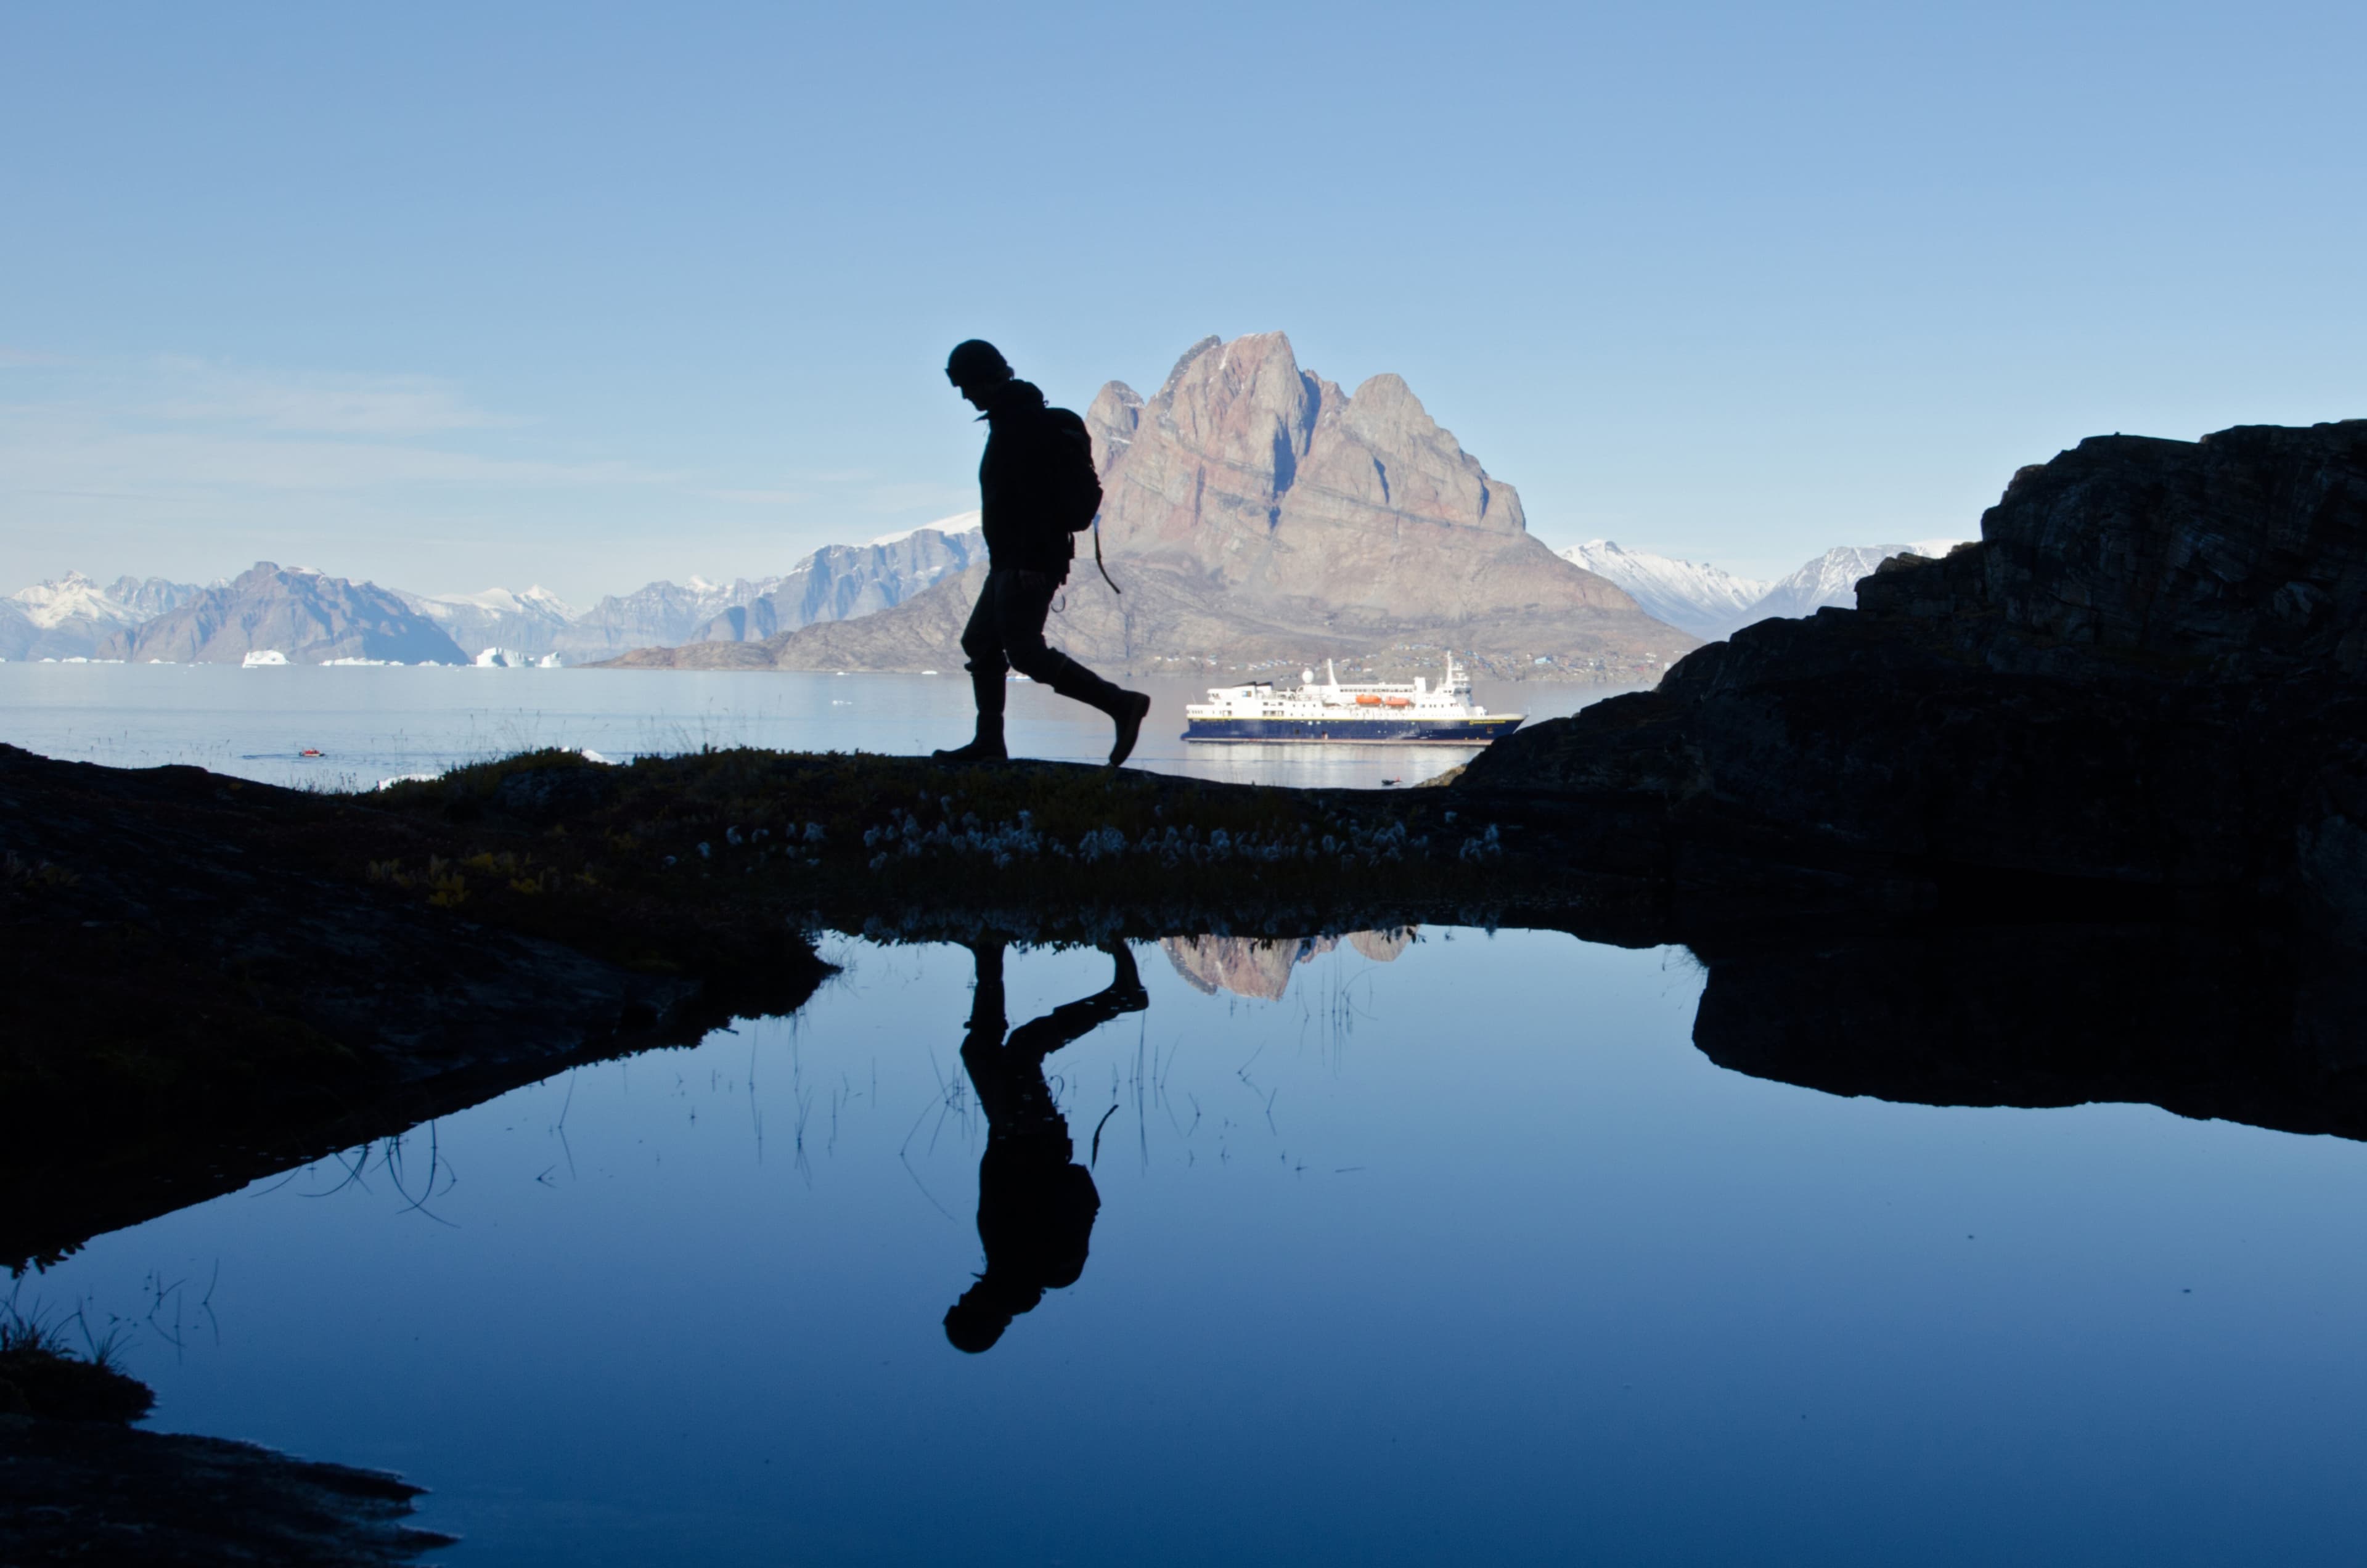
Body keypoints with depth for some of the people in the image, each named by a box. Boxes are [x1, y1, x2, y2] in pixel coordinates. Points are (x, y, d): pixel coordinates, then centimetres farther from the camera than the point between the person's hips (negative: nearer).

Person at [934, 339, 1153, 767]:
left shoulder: (1020, 423, -14)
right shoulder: (1023, 418, 19)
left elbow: (1034, 495, -23)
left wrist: (1032, 560, -27)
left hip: (1026, 562, -11)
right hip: (1012, 561, 11)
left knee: (1025, 651, -15)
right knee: (980, 643, 13)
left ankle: (1121, 704, -18)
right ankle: (988, 744, 14)